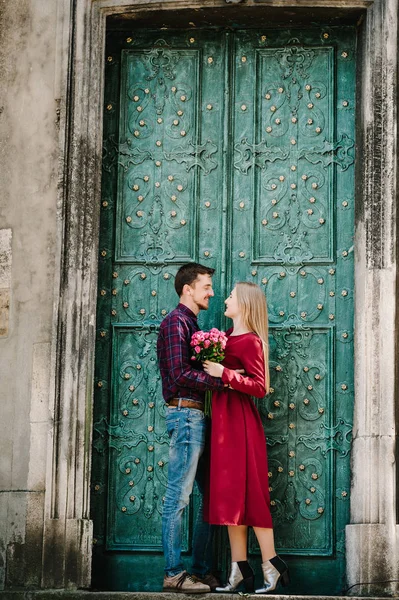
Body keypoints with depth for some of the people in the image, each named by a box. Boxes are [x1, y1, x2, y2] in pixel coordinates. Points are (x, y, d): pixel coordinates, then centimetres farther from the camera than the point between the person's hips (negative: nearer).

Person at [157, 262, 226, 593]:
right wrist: (221, 380, -17)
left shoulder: (192, 324, 23)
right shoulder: (176, 321, -7)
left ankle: (201, 571, 15)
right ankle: (174, 574, -4)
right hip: (186, 414, -10)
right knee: (178, 497, -7)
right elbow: (180, 374, -17)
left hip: (199, 416, 10)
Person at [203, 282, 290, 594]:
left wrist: (224, 374, -20)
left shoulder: (250, 341, -11)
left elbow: (260, 387, -17)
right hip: (224, 419, 9)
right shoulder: (229, 335, 13)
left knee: (246, 491, -7)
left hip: (239, 421, -9)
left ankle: (271, 564, 0)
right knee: (229, 493, 8)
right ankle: (240, 569, 12)